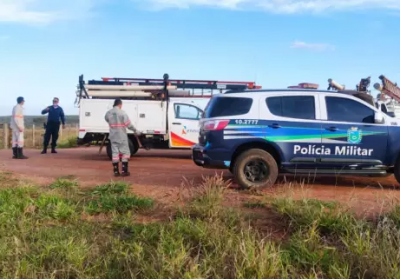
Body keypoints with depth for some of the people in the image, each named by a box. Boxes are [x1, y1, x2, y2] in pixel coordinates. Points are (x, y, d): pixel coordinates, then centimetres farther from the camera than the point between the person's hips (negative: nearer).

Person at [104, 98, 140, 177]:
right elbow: (128, 124, -11)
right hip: (122, 136, -5)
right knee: (125, 152, 4)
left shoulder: (108, 113, 3)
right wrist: (135, 131, 0)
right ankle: (124, 171, 1)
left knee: (115, 153, 7)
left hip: (113, 136, 5)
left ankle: (116, 171, 8)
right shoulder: (122, 113, -12)